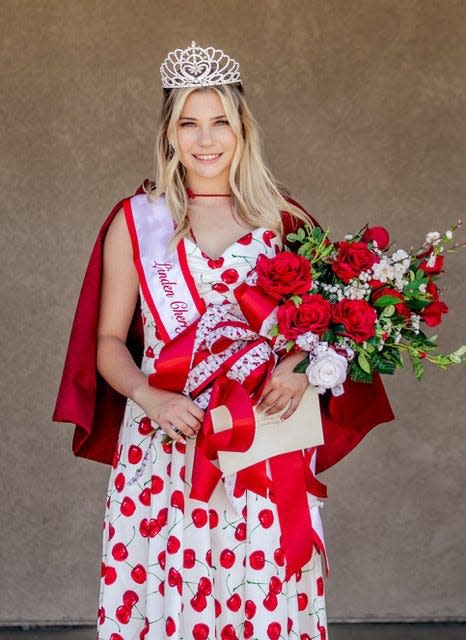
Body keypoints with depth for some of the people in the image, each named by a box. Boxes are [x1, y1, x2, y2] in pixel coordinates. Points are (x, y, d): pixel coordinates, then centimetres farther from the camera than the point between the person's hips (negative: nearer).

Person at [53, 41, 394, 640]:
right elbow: (109, 341, 7)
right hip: (164, 449, 0)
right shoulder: (137, 220, 6)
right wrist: (151, 398, -11)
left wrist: (299, 367, -9)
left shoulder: (282, 219, 8)